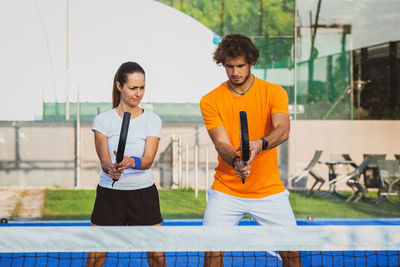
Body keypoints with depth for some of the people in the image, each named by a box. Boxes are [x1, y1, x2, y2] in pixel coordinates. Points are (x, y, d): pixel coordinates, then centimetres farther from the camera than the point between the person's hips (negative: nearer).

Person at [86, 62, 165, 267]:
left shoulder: (152, 120, 1)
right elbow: (104, 159, -9)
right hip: (109, 194, 0)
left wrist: (132, 162, -35)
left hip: (144, 195, 0)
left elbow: (149, 159, -12)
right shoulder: (102, 120, 0)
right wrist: (110, 168, -34)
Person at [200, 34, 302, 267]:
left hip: (269, 191, 0)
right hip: (226, 192, 0)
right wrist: (236, 163, -35)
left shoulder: (274, 92, -3)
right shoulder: (210, 101, -3)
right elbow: (221, 142, -13)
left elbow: (282, 131, -20)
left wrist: (260, 144, -41)